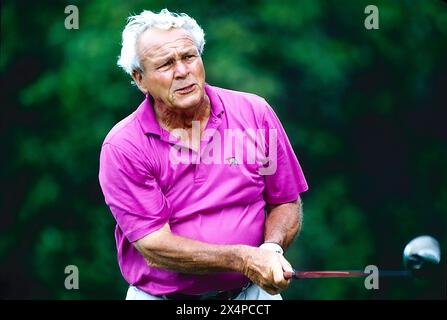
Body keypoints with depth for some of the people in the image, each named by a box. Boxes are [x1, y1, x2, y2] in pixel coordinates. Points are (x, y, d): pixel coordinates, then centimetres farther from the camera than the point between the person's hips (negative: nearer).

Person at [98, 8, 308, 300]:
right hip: (161, 295, -1)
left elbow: (286, 203, 9)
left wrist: (271, 249, -12)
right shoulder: (123, 147, -8)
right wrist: (243, 259, -20)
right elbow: (154, 247, -12)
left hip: (251, 291, 2)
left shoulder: (255, 112, 2)